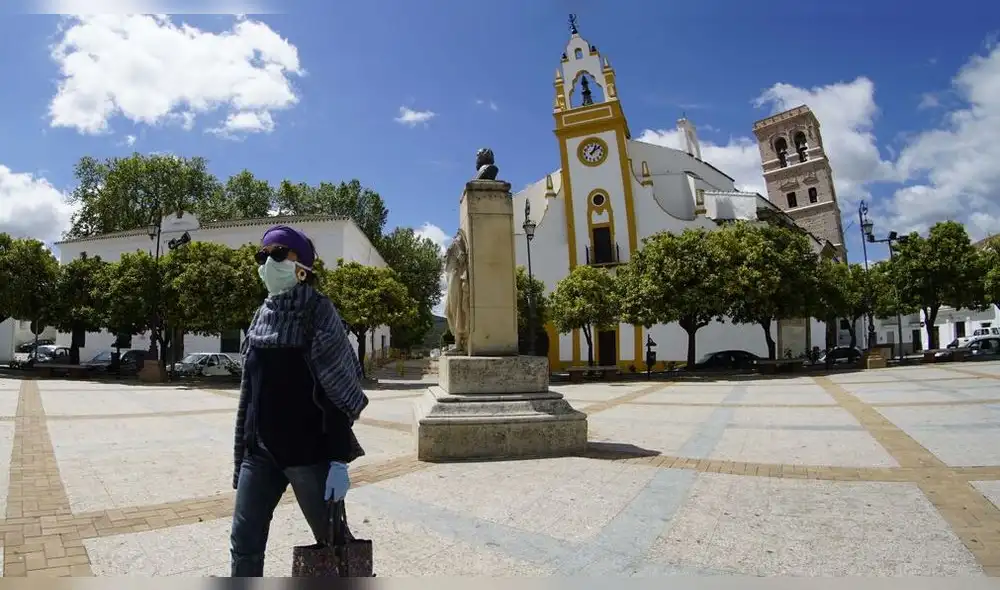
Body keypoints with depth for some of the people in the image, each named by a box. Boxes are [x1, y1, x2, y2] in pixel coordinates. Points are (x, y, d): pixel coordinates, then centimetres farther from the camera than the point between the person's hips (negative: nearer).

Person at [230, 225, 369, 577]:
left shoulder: (317, 311, -9)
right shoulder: (262, 314, 10)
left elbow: (340, 389, -13)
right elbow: (250, 389, 15)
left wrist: (339, 460, -16)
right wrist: (242, 452, 15)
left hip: (308, 451, -6)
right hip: (260, 452, 6)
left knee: (333, 543, 6)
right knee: (244, 544, 10)